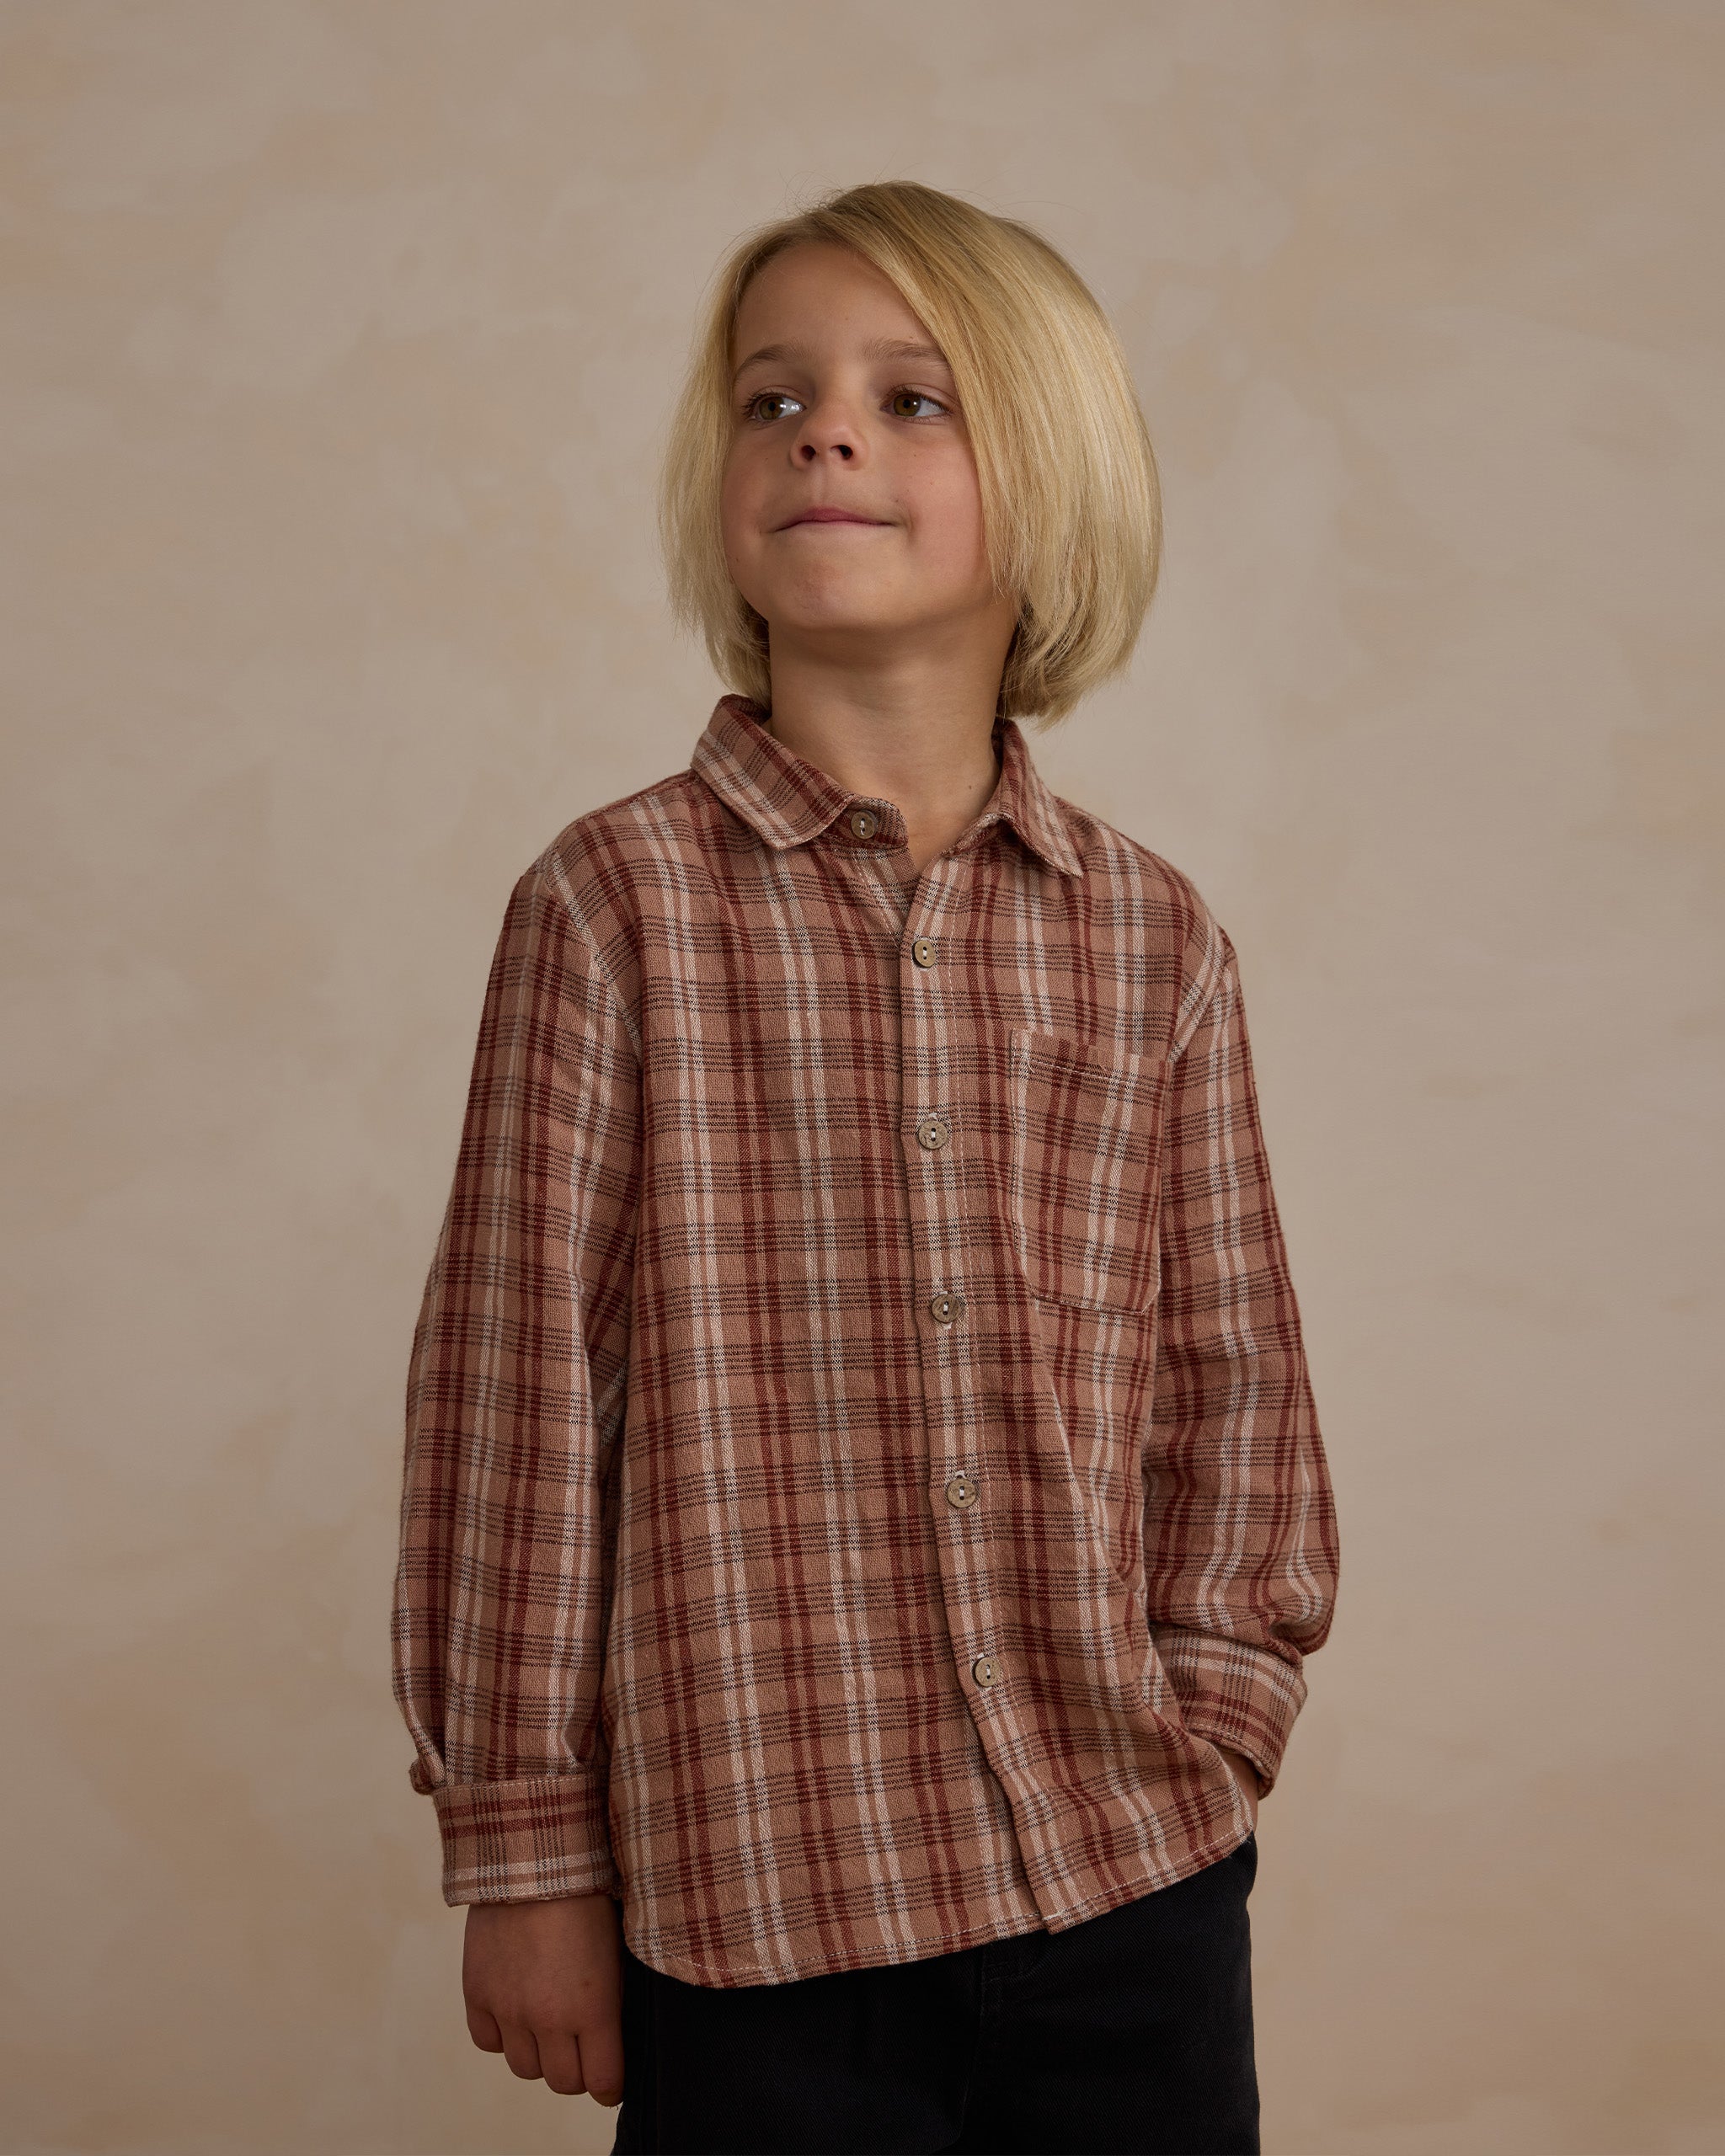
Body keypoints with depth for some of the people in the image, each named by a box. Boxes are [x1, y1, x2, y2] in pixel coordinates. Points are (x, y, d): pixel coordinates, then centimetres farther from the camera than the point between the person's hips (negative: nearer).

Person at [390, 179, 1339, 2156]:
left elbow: (1234, 1374, 10)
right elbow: (514, 1385, -5)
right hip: (753, 1894, -3)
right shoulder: (617, 899, -6)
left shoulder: (1153, 934, 3)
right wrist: (524, 1851, -3)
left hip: (1136, 1877, 3)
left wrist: (1213, 1713, 2)